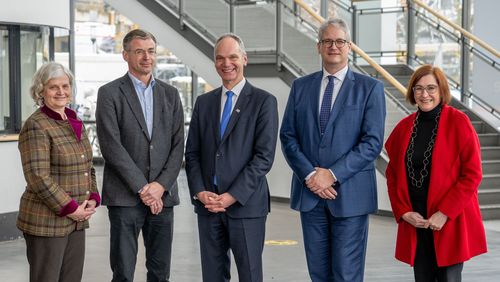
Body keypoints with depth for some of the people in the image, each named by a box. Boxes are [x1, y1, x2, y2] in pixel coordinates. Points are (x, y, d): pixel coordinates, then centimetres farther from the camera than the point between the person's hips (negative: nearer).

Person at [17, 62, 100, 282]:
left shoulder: (76, 123, 13)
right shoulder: (35, 126, -11)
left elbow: (88, 167, 20)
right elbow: (38, 177, -18)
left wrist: (93, 199, 3)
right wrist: (70, 208, -16)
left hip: (76, 222, 7)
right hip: (46, 222, -7)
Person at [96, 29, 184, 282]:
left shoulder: (170, 94, 12)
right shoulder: (110, 93, -1)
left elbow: (178, 145, 7)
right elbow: (111, 146, -9)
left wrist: (160, 185, -7)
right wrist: (142, 188, -12)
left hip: (162, 195, 4)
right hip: (124, 196, -4)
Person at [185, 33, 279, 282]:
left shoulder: (264, 101, -1)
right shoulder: (204, 102, 13)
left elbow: (264, 156, -8)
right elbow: (192, 153, 12)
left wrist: (232, 196, -13)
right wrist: (200, 192, -4)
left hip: (246, 204, -4)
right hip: (207, 205, 4)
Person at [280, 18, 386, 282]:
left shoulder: (370, 88, 0)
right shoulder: (301, 86, 10)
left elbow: (372, 142, -8)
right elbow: (288, 137, 6)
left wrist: (332, 175, -14)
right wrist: (309, 175, -8)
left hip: (351, 193, -3)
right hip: (310, 192, 3)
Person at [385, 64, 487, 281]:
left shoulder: (458, 122, -5)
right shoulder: (404, 127, 7)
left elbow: (472, 174, -9)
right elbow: (393, 174, 12)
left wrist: (445, 213, -14)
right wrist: (403, 212, -1)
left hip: (450, 222, -4)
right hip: (415, 222, 4)